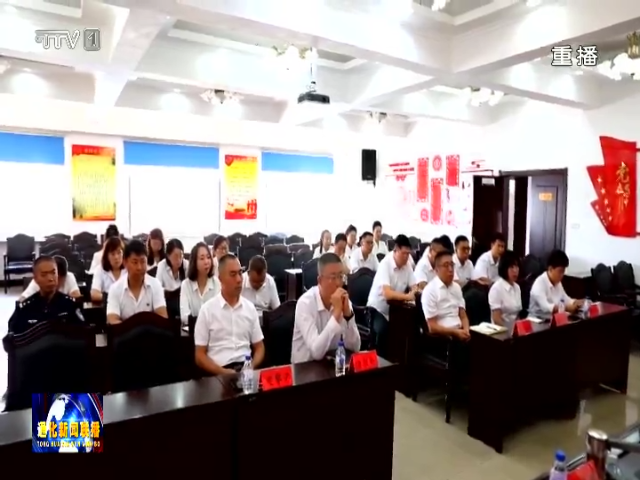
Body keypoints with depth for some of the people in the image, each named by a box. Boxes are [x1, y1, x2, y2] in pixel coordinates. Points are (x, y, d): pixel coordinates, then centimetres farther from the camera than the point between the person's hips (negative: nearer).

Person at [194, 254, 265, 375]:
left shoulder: (250, 308, 10)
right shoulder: (207, 310, 1)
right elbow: (200, 356, 2)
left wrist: (251, 367, -5)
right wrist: (223, 372, -13)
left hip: (246, 368, 3)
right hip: (219, 373, -3)